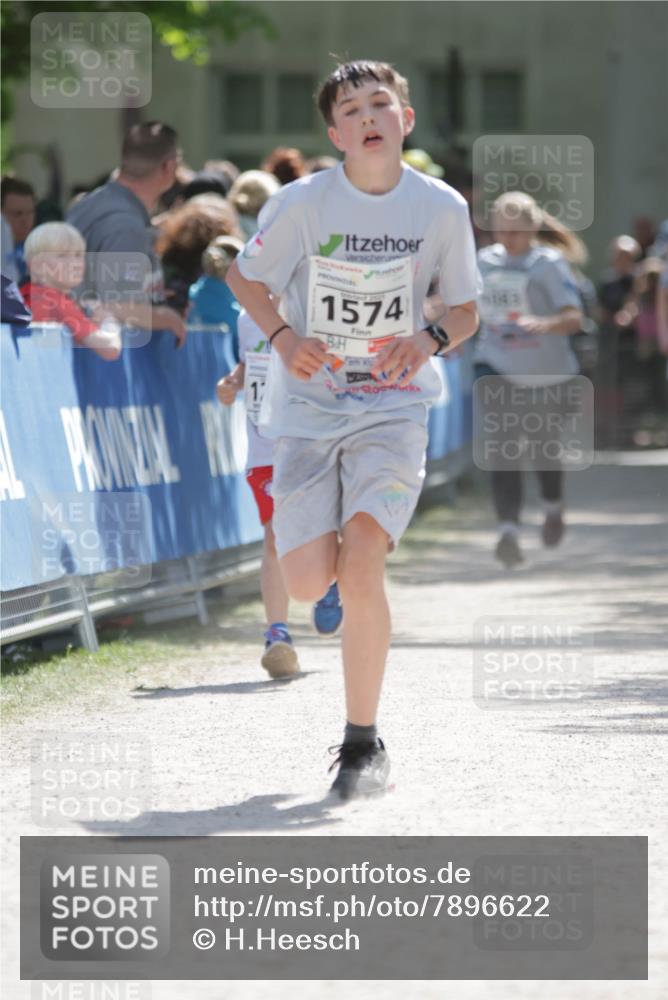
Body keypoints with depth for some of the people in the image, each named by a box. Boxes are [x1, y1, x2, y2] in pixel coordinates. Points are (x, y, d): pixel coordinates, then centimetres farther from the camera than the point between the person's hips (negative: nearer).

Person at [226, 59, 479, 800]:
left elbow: (466, 311, 8)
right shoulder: (302, 203, -7)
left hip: (393, 406, -1)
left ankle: (363, 744, -5)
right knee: (307, 584, -8)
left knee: (360, 573, -18)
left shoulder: (442, 208, -4)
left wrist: (430, 340, -14)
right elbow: (244, 275, 9)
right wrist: (282, 336, -10)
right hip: (308, 405, 1)